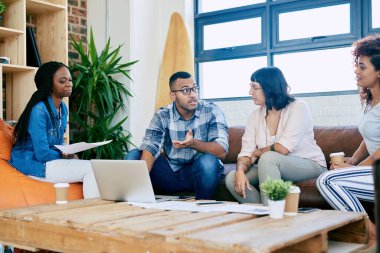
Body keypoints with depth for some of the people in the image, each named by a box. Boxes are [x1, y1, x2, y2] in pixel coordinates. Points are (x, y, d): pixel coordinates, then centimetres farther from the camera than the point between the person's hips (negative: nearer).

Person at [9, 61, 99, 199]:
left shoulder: (63, 108, 7)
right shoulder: (39, 110, -19)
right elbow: (42, 154, -22)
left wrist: (68, 153, -4)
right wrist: (65, 156, -6)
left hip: (53, 160, 8)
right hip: (33, 163, -8)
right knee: (90, 169, -20)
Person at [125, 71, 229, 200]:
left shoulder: (212, 112, -10)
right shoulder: (162, 116, -5)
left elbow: (221, 151, -19)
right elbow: (149, 150, -17)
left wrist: (194, 143, -38)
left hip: (201, 172, -2)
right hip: (171, 171, 2)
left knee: (208, 160, -35)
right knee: (134, 155, -14)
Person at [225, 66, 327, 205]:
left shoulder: (298, 107, -13)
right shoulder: (255, 116, 5)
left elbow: (283, 148, -24)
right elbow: (246, 152, -4)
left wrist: (257, 153, -8)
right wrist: (240, 171, -25)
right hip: (274, 168, 6)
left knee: (268, 158, -34)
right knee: (232, 178, -15)